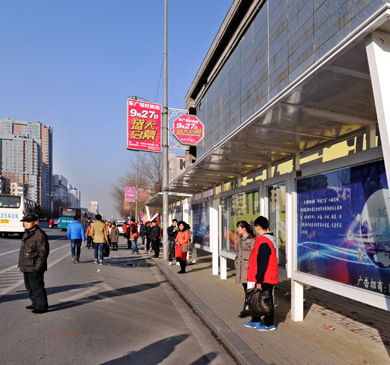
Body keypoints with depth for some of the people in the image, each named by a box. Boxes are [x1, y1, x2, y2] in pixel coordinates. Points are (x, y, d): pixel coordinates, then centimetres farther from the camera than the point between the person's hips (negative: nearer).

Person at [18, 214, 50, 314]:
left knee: (37, 287, -4)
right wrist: (20, 263, 19)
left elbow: (43, 252, -18)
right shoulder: (26, 234, 15)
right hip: (26, 267, 10)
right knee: (29, 287, 18)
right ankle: (35, 304, 32)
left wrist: (37, 266, -20)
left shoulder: (40, 235, -15)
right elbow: (22, 250, 23)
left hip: (35, 268, -10)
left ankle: (42, 306, 6)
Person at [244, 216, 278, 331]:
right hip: (266, 277, 10)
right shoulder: (266, 240, 12)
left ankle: (269, 324, 17)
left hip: (265, 279, -10)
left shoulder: (264, 242, -22)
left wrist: (259, 281, -21)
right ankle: (255, 321, 30)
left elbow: (262, 264, -24)